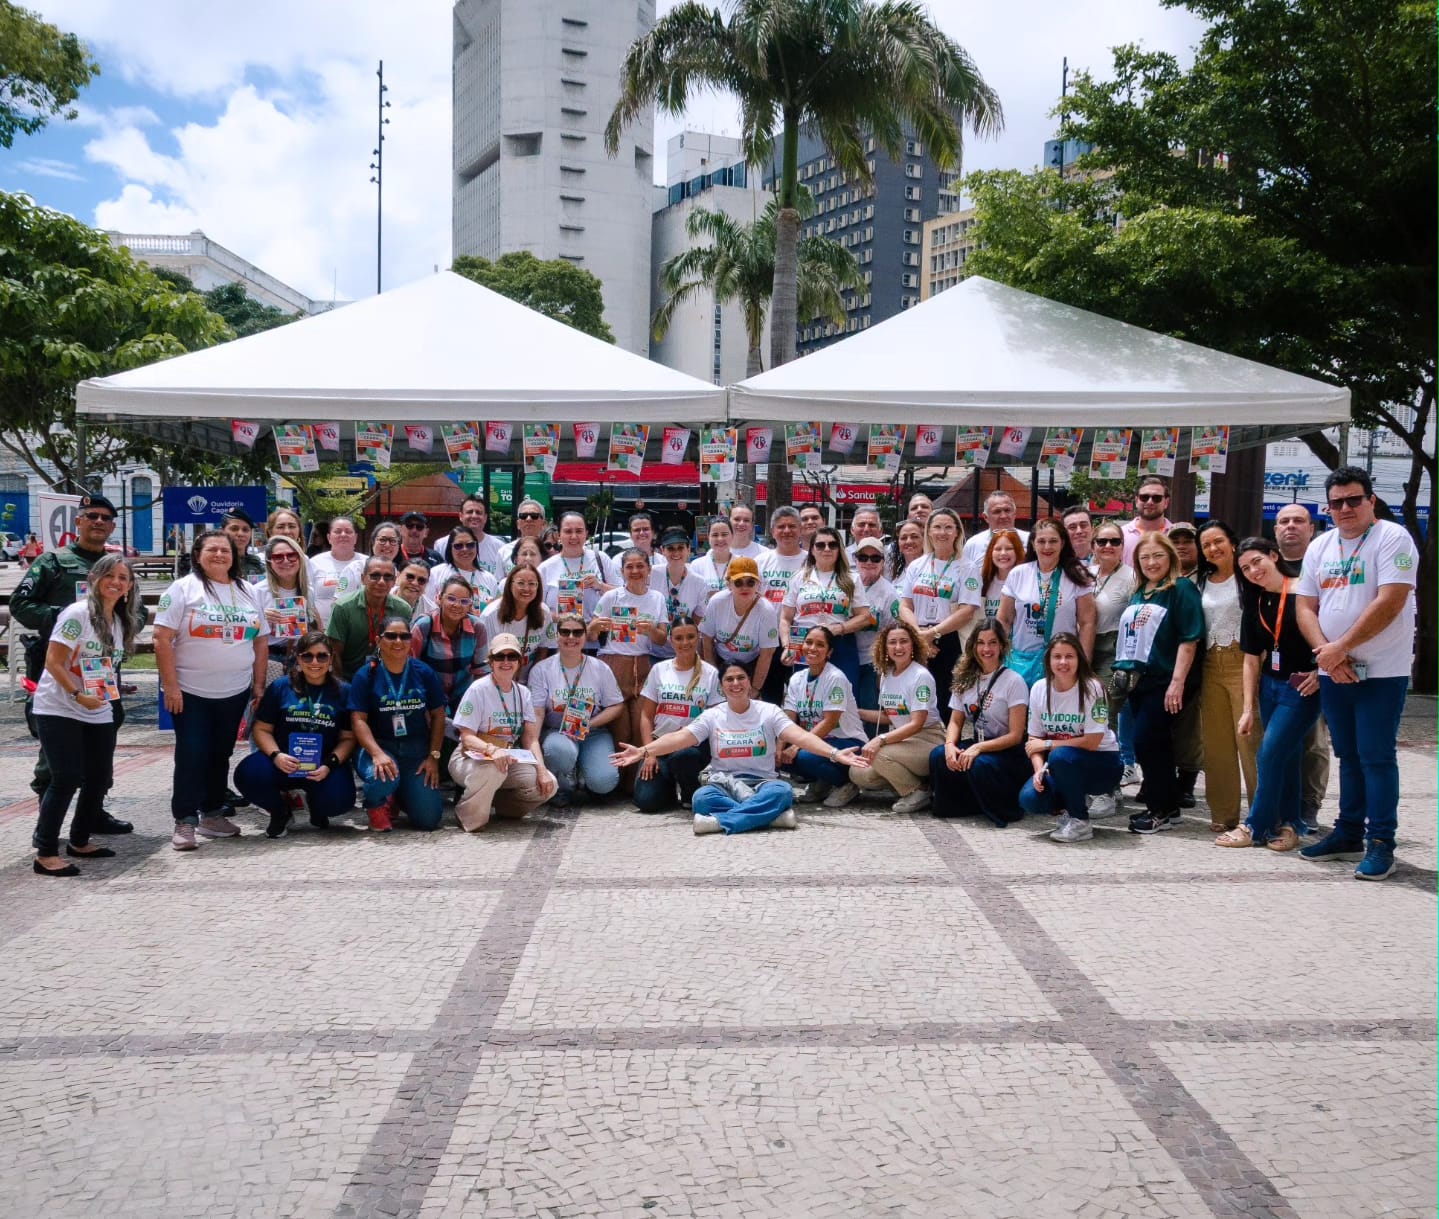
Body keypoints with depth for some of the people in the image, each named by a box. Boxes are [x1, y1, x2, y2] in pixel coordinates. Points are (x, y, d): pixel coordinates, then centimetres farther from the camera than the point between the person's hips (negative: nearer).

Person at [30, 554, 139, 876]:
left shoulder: (122, 621, 8)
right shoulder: (77, 613, -14)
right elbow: (53, 662, -16)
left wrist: (109, 693, 6)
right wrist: (78, 695, -22)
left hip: (99, 714, 7)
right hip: (59, 711, -7)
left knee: (100, 778, 9)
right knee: (67, 779, -11)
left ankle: (79, 842, 26)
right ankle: (45, 853, -2)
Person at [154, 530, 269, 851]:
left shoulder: (249, 592, 10)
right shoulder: (183, 589, -5)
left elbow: (261, 641, 12)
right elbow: (163, 639, -10)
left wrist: (259, 685, 7)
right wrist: (170, 686, -15)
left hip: (235, 692, 4)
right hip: (190, 691, -4)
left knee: (220, 754, 12)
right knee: (191, 755, -3)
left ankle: (213, 814, 22)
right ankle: (185, 821, 2)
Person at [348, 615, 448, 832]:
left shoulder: (424, 673, 3)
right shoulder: (366, 675, -3)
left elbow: (438, 715, 6)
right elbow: (358, 720, -9)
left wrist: (434, 756, -3)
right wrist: (377, 754, -24)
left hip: (417, 750, 3)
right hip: (380, 746, -2)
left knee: (429, 819, -9)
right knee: (383, 779, -38)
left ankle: (400, 797, 28)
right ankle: (377, 806, 2)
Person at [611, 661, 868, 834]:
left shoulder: (768, 711, 2)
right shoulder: (712, 716, 5)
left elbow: (800, 736, -10)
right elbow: (680, 737, -5)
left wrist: (834, 753, -26)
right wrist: (644, 751, -20)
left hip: (762, 782, 0)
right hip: (723, 784, 1)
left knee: (783, 791, -35)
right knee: (702, 798, -34)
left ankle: (720, 821, -40)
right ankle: (769, 815, -34)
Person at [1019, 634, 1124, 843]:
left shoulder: (1091, 688, -17)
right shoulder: (1039, 689, -4)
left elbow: (1092, 742, -20)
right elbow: (1034, 740, 0)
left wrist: (1047, 744, -16)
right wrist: (1039, 769, -18)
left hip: (1100, 764, -4)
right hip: (1062, 766, 4)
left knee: (1060, 756, -35)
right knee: (1029, 799, -22)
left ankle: (1080, 822, -14)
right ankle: (1074, 803, 11)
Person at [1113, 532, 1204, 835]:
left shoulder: (1182, 589, -9)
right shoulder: (1139, 594, 14)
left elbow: (1189, 639, -15)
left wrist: (1177, 682, -20)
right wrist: (1126, 673, 17)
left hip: (1165, 681, -8)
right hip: (1139, 679, 8)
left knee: (1146, 741, -9)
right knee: (1157, 743, 13)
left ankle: (1160, 810, 3)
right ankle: (1167, 807, 23)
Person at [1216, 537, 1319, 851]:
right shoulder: (1255, 603, 7)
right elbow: (1252, 658, 8)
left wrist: (1320, 673, -21)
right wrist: (1248, 709, 6)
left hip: (1302, 689, -6)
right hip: (1269, 687, 6)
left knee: (1271, 754, -7)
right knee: (1287, 756, 12)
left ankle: (1257, 826, 4)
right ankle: (1290, 824, 21)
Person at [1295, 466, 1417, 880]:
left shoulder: (1392, 538, -9)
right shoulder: (1320, 547, 10)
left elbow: (1390, 602, -18)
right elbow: (1305, 608, 8)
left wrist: (1340, 648, -17)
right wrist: (1325, 652, -9)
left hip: (1381, 672, -6)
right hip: (1332, 673, 6)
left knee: (1376, 756, -5)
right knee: (1348, 755, 14)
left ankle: (1381, 844, 2)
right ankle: (1348, 834, 23)